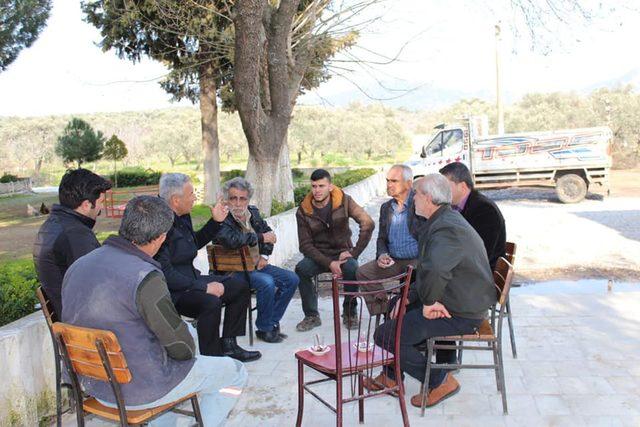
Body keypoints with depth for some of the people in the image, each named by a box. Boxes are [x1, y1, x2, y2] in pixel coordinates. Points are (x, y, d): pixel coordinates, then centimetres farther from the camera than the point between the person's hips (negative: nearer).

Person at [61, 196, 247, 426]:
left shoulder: (76, 266, -4)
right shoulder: (145, 277, -28)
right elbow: (181, 348, -21)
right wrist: (187, 350, 3)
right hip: (139, 389, -8)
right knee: (235, 372, 8)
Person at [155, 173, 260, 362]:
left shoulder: (182, 217, 6)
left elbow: (196, 242, 26)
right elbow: (166, 274, -26)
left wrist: (215, 221, 14)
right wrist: (204, 287, -24)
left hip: (190, 279, 10)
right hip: (171, 291, -10)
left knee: (240, 286, 8)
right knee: (211, 302, -34)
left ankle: (228, 344, 13)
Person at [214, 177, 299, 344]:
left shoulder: (253, 212, 7)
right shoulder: (222, 219, -16)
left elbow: (269, 232, 22)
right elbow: (232, 240, -37)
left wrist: (265, 255, 6)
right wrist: (261, 238, -24)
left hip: (257, 264, 8)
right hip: (235, 270, -8)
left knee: (292, 279, -3)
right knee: (267, 283, -31)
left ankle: (272, 322, 6)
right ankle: (264, 329, -10)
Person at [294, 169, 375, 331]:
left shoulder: (344, 201, -8)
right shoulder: (303, 211, -6)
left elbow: (368, 224, -16)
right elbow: (305, 245, -8)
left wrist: (354, 252, -20)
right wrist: (329, 263, -21)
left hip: (342, 252, -1)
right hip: (318, 256, 1)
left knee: (352, 269, -33)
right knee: (301, 269, -29)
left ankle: (349, 313, -9)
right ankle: (312, 316, -11)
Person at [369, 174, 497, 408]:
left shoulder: (447, 229, -26)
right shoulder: (447, 220, 10)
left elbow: (434, 269, -47)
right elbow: (429, 271, 16)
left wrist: (429, 302, -29)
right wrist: (410, 298, 7)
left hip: (459, 315, -11)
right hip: (454, 300, 11)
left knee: (384, 335, -9)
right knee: (397, 306, 26)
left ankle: (440, 381, 5)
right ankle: (391, 376, 34)